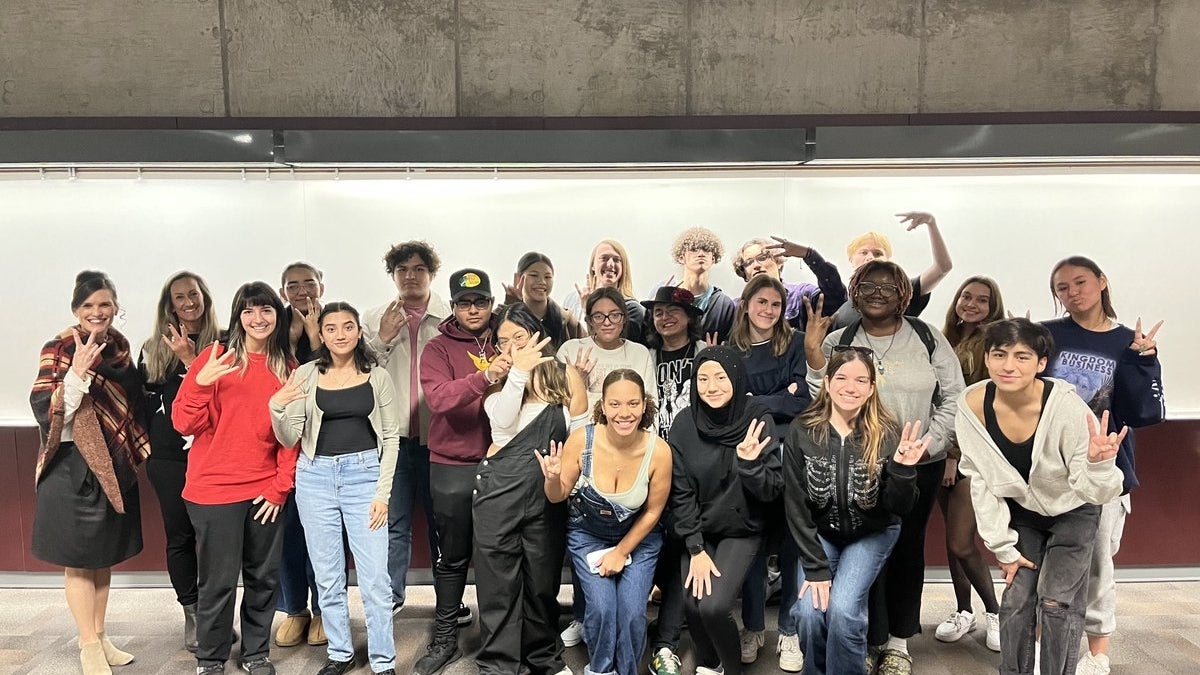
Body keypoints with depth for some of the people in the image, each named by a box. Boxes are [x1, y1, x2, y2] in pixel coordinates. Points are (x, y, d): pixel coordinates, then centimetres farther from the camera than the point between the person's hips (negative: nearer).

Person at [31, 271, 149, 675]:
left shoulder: (119, 346, 4)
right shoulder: (59, 349, -12)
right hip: (74, 467, -6)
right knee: (78, 558, 5)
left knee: (104, 554, 15)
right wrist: (77, 373, -30)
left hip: (114, 464, 6)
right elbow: (46, 412, -20)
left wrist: (133, 448, 9)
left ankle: (99, 636, 29)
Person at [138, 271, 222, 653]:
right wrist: (147, 445, 7)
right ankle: (192, 613, 20)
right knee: (179, 536, 8)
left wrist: (191, 360, -16)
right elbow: (146, 399, 13)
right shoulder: (154, 348, 11)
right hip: (168, 458, 3)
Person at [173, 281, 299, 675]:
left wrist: (280, 487, 0)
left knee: (263, 577, 12)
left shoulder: (288, 368, 4)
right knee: (219, 580, 4)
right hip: (215, 489, -3)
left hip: (266, 490, 3)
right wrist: (201, 383, -24)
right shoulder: (216, 358, -5)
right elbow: (185, 424, -7)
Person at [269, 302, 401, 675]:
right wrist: (276, 409, -20)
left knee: (375, 577, -2)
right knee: (327, 576, 11)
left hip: (365, 475, -1)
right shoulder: (304, 375, 1)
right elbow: (289, 440, 0)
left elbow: (391, 437, 3)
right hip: (315, 477, 2)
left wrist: (383, 492, -4)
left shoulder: (378, 377, 1)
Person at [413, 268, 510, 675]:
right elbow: (439, 397, -20)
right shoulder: (438, 348, -2)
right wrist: (485, 377, -33)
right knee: (453, 556, 9)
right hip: (453, 468, -2)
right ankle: (445, 637, 25)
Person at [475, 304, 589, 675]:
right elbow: (503, 421, -15)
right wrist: (519, 371, -19)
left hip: (547, 491, 1)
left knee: (543, 579, 13)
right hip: (500, 488, 0)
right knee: (498, 580, 2)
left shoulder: (562, 375, 4)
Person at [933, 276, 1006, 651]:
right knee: (953, 539, 11)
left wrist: (956, 454, -13)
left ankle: (994, 611, 13)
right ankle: (963, 610, 26)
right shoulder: (947, 339, 13)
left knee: (960, 543, -8)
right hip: (943, 450, 6)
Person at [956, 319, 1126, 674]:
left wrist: (1098, 463, -49)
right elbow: (981, 481, -13)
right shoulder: (972, 405, -24)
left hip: (1073, 511, -2)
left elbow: (1092, 490, -26)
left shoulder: (1066, 407, -33)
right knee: (1016, 599, 2)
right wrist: (1003, 547, -7)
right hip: (1022, 510, 2)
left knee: (1057, 601, -6)